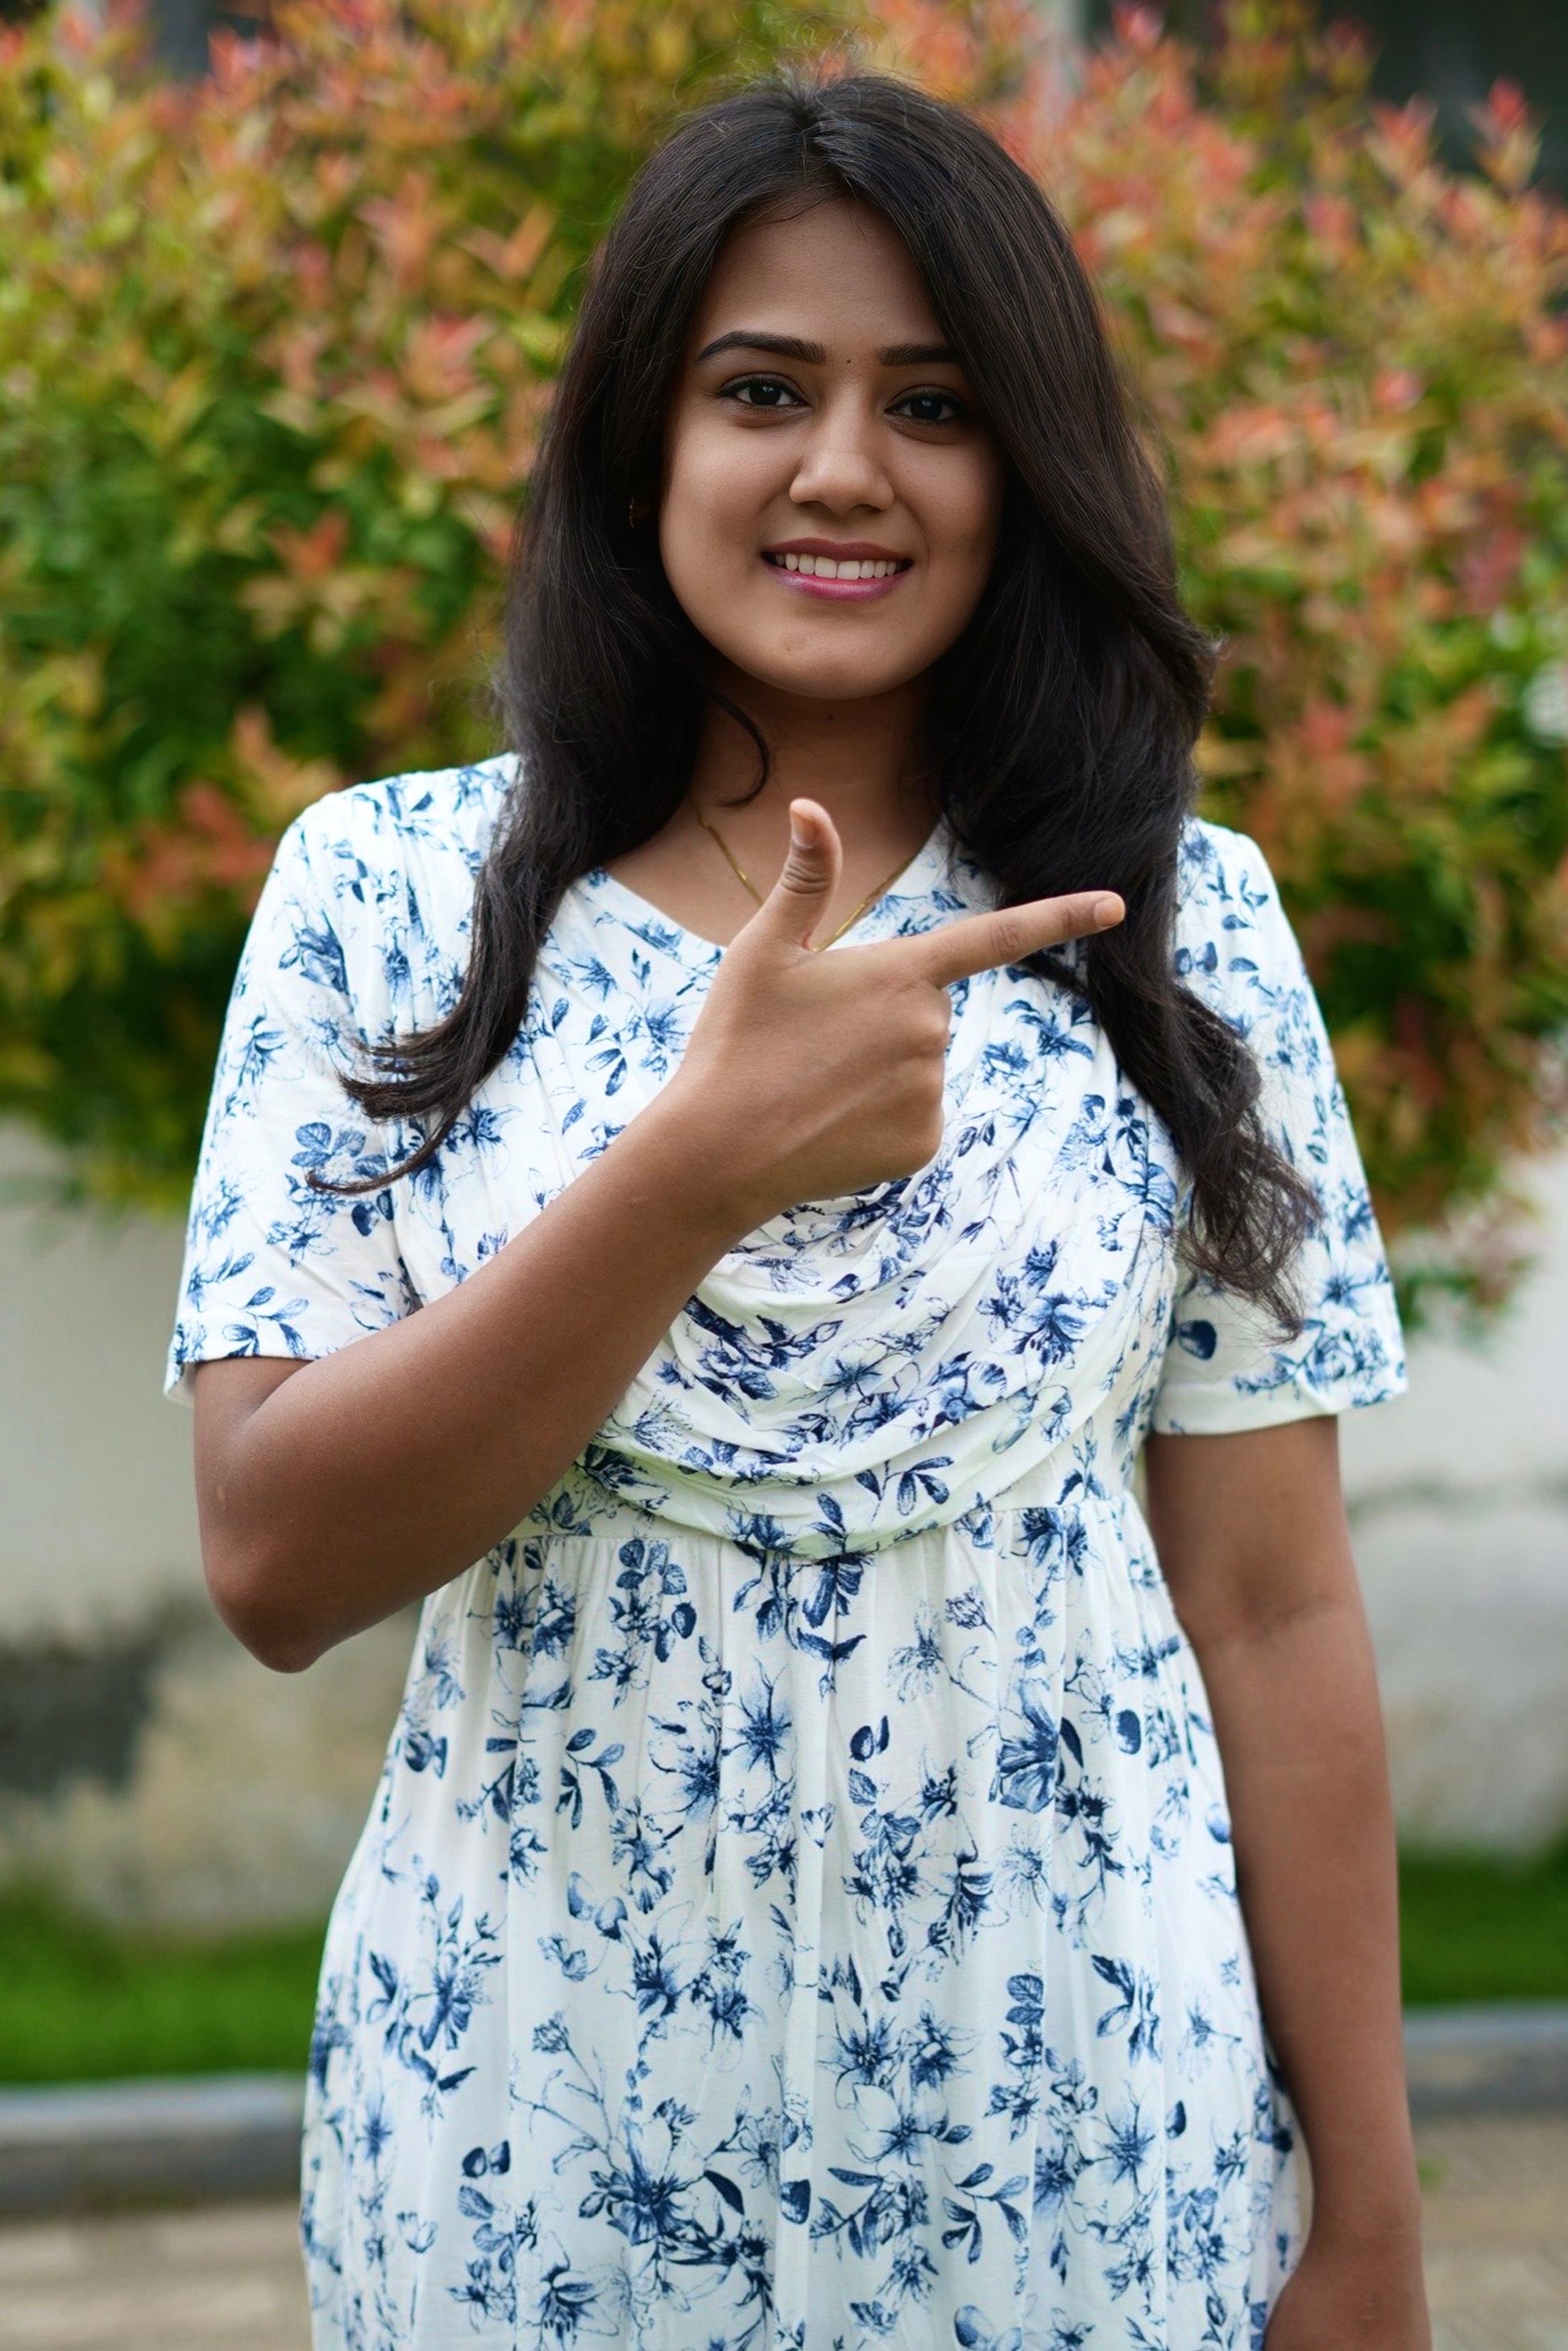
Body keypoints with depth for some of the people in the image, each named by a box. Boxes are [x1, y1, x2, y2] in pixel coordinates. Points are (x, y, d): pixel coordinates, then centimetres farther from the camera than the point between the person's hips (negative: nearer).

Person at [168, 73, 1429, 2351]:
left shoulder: (1183, 929, -2)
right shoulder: (387, 893, -3)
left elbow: (1273, 1608, -1)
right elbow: (273, 1560, -11)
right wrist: (704, 1160, -23)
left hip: (1083, 2150, 0)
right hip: (530, 2157, 0)